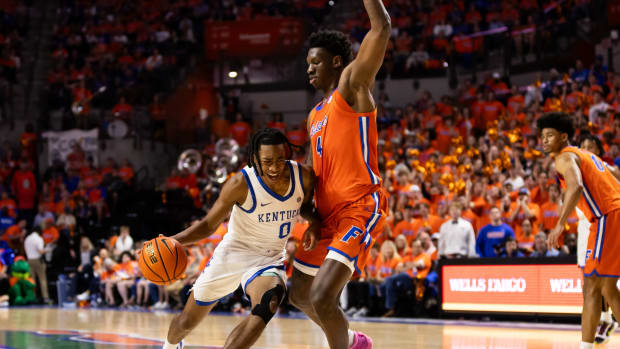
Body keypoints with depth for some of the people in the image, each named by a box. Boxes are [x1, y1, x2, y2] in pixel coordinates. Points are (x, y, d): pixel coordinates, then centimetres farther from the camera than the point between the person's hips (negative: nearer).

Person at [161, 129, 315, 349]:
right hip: (232, 254, -1)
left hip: (269, 259, 1)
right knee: (187, 321, 13)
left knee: (267, 306, -34)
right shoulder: (242, 183, -23)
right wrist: (173, 240, -29)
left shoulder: (304, 176, -13)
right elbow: (208, 225, -12)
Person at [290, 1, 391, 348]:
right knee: (300, 295, 20)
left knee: (322, 298, -23)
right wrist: (313, 220, 7)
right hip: (328, 213, 10)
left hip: (360, 207, -10)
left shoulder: (353, 85, -3)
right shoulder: (315, 116, 20)